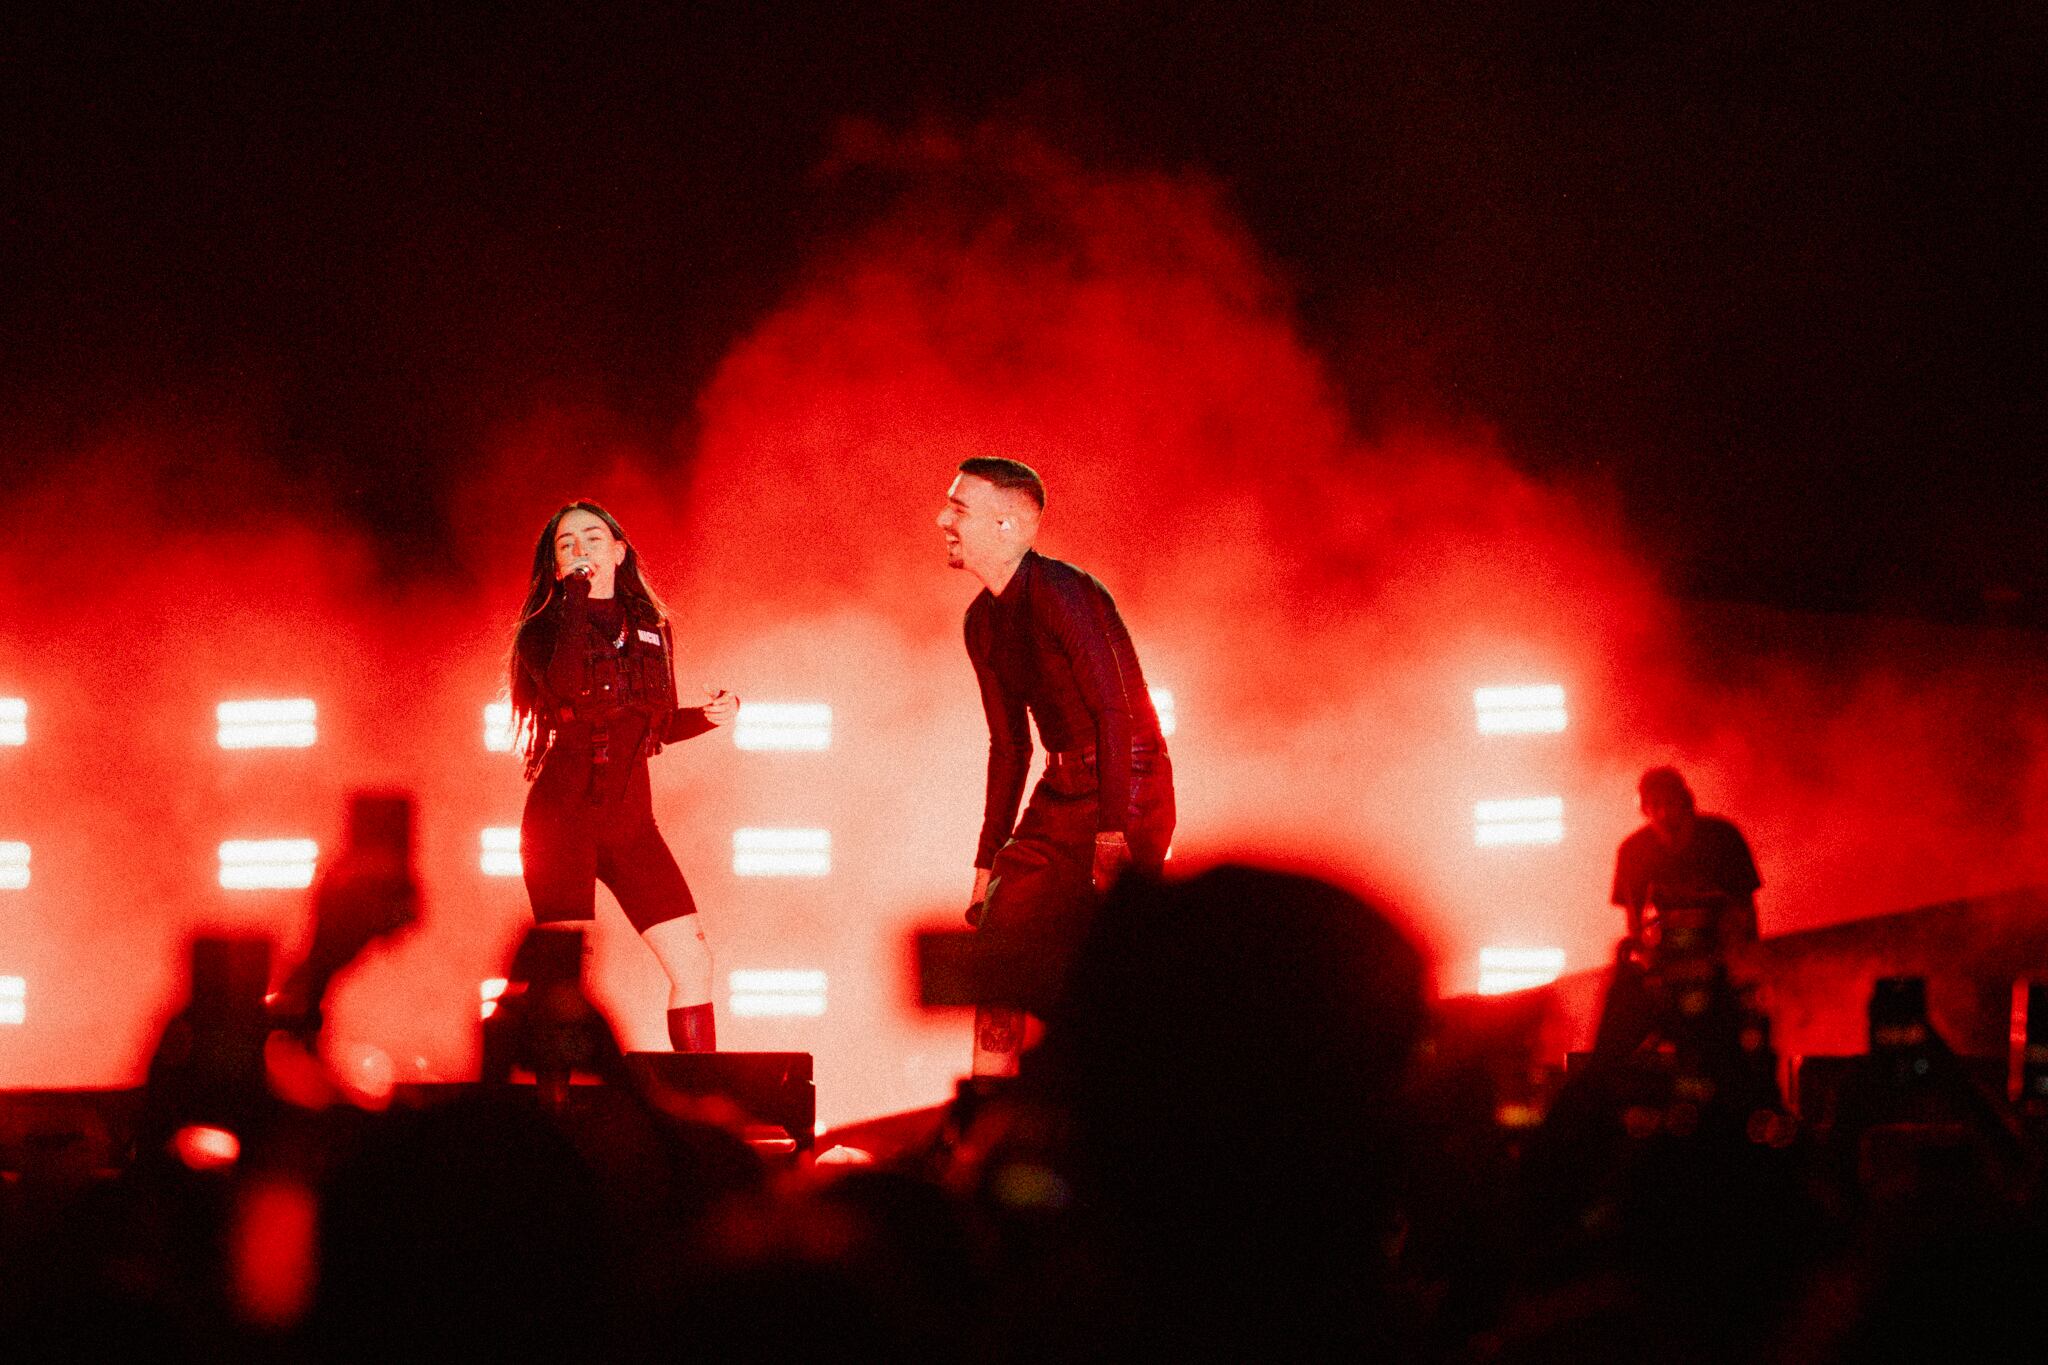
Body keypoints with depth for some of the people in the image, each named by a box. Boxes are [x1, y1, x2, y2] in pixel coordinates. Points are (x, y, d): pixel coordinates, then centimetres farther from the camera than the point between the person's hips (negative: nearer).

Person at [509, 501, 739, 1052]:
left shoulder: (651, 629, 15)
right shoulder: (543, 630, 0)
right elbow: (569, 693, -22)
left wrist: (708, 716, 4)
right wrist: (577, 596, -15)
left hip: (630, 820, 4)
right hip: (562, 816, -4)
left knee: (693, 961, -4)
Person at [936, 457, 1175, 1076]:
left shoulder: (1061, 594, -17)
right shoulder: (983, 621, 10)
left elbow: (1116, 710, -22)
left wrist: (1113, 833, -28)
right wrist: (988, 861, 18)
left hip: (1127, 789, -9)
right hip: (1061, 791, 9)